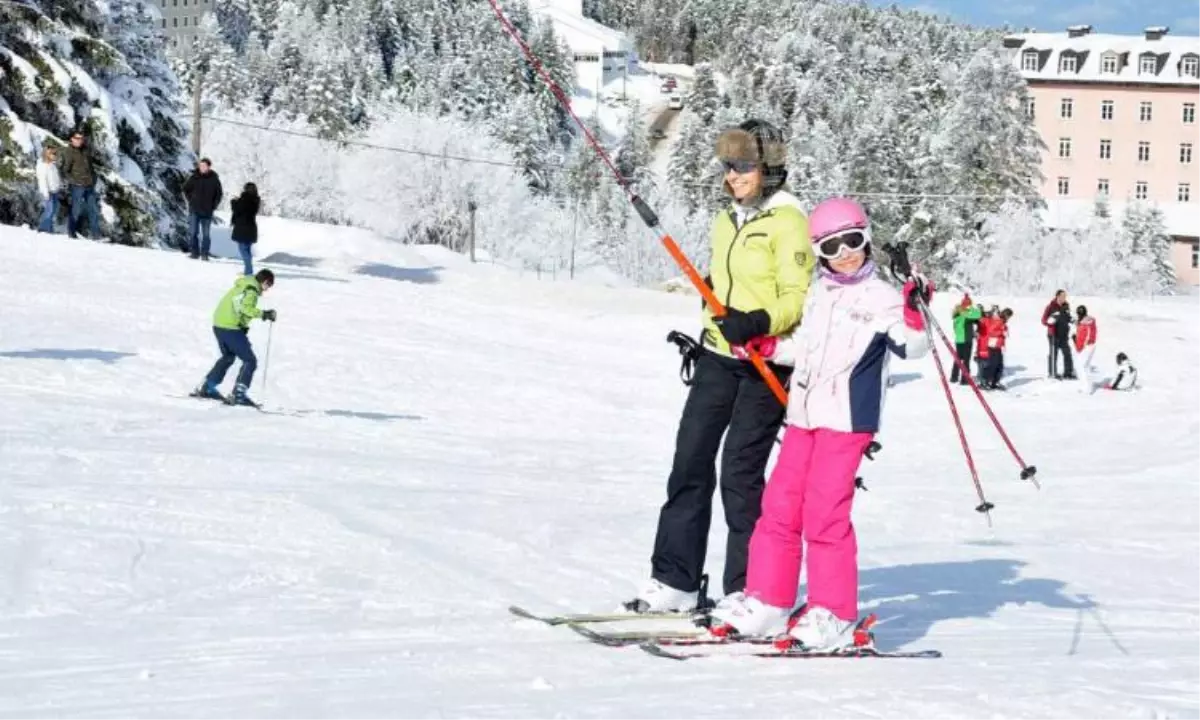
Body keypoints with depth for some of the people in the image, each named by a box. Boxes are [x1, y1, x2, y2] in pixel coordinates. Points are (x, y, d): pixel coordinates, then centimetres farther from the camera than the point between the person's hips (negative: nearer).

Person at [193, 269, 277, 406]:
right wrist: (263, 314, -24)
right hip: (231, 329, -9)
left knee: (228, 357, 29)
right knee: (250, 361, -3)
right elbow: (245, 307, -27)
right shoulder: (252, 289, -12)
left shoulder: (242, 285, 16)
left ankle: (207, 388, 32)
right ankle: (239, 395, -11)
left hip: (218, 324, 9)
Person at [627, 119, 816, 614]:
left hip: (766, 363, -8)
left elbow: (799, 299, -15)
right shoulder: (726, 221, 15)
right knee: (690, 462, 3)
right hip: (719, 356, 8)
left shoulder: (787, 221, -8)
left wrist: (758, 322, -30)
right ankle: (676, 582, 9)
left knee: (740, 472, -8)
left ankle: (748, 591, 2)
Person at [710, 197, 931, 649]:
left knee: (825, 512, -12)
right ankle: (767, 603, 16)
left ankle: (834, 616, -5)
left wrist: (915, 313, -32)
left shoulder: (881, 298, -3)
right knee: (780, 506, 7)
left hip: (846, 420, -7)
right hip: (803, 415, 7)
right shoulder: (817, 295, 17)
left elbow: (912, 347, -15)